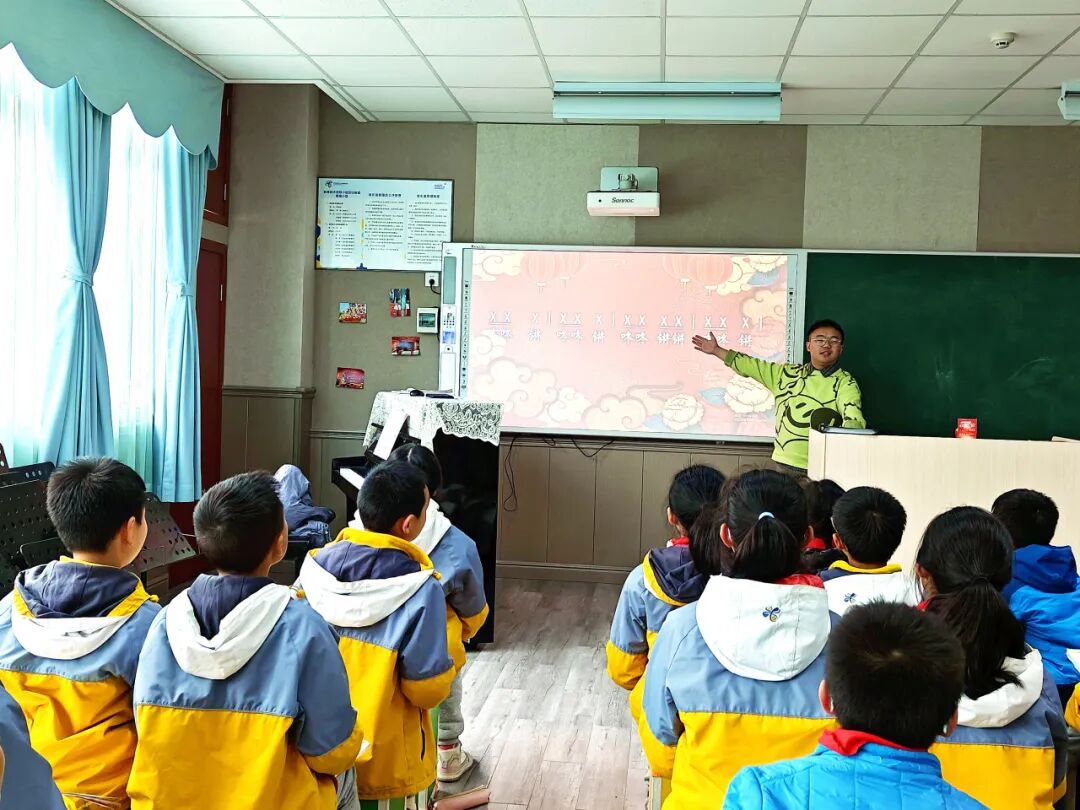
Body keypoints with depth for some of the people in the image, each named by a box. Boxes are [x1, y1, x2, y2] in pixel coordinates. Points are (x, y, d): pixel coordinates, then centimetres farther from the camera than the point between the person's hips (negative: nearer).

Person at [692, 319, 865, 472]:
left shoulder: (844, 383, -2)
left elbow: (854, 418, -15)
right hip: (782, 464, 4)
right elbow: (752, 366, 21)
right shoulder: (787, 373, 14)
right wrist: (716, 350, 22)